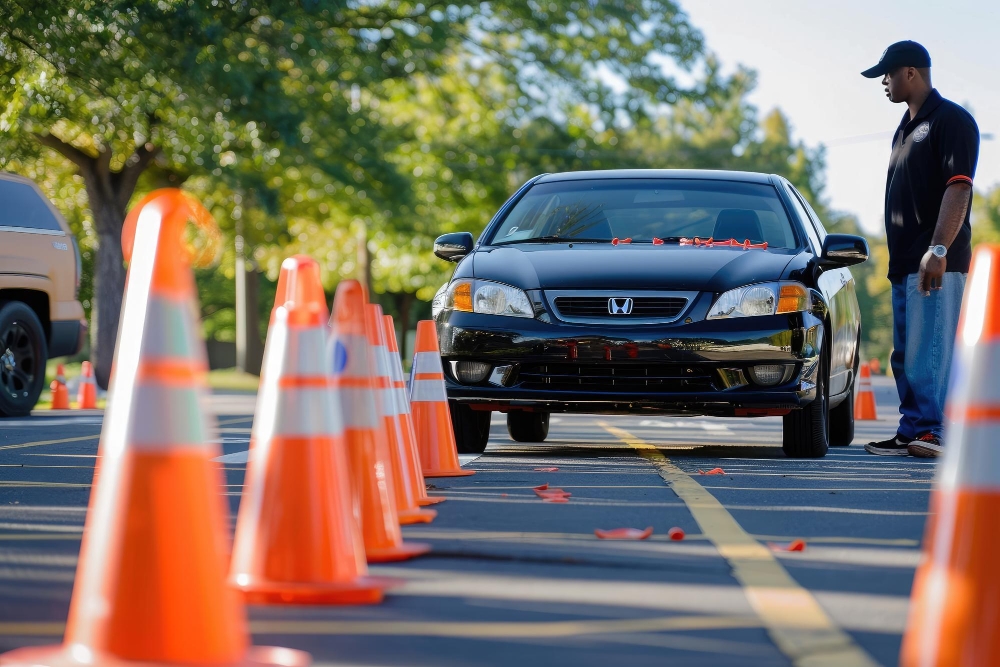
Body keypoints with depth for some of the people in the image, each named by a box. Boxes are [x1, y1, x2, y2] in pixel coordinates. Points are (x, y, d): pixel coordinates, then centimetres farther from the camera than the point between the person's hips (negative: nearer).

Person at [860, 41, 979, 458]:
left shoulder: (951, 120, -9)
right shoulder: (906, 127, 21)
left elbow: (958, 188, -18)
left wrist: (938, 249, -27)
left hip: (936, 263, -10)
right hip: (905, 262, 10)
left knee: (927, 351, -14)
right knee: (905, 355, 10)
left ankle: (931, 432, -16)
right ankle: (911, 434, 14)